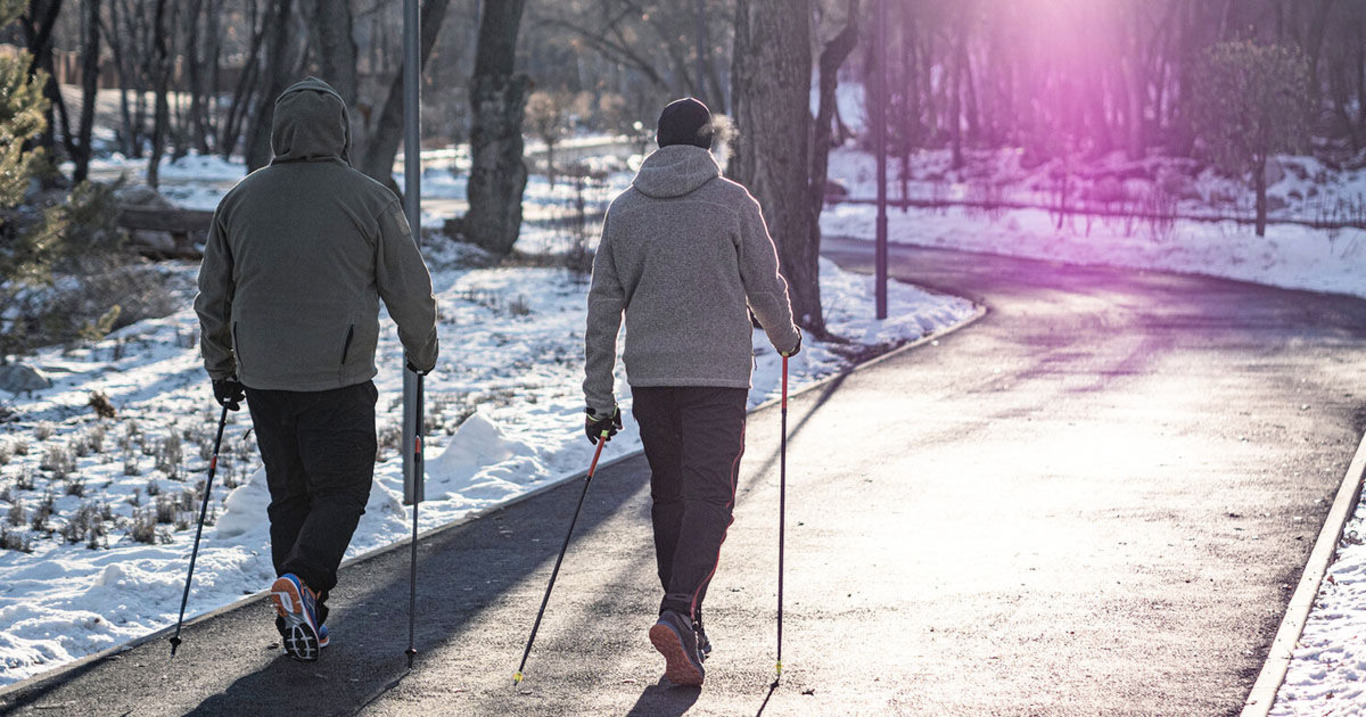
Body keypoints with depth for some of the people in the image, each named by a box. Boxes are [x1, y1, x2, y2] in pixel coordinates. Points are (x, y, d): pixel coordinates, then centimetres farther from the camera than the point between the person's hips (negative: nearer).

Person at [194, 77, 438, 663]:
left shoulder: (241, 200, 5)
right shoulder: (369, 199, -5)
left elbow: (212, 297, 13)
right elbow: (409, 290, 0)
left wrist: (221, 370, 25)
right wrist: (422, 353, 17)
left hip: (263, 376, 4)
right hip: (339, 377, -4)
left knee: (289, 494, 14)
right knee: (342, 488, 6)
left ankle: (302, 619, 12)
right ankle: (302, 580, -18)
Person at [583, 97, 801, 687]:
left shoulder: (624, 210, 5)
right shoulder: (733, 202, -4)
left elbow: (603, 306, 5)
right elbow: (766, 286, 2)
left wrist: (599, 399, 9)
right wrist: (785, 337, 23)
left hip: (650, 374, 4)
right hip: (720, 373, -4)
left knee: (668, 497, 15)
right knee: (710, 497, -5)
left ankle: (687, 630, 22)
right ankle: (680, 614, -25)